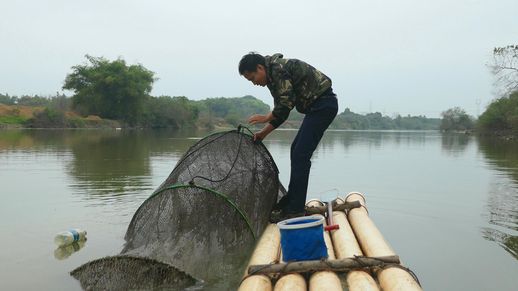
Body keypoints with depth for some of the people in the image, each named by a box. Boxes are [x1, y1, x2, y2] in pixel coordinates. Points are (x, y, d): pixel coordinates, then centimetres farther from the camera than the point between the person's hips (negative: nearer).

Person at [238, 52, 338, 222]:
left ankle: (295, 210, -9)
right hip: (317, 106, 11)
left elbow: (287, 103, -22)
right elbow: (280, 111, 20)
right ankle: (292, 201, 22)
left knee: (301, 155, -13)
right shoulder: (273, 76, 17)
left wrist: (265, 118, -7)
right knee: (296, 151, 13)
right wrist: (263, 133, 16)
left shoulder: (278, 68, -15)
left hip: (323, 104, -11)